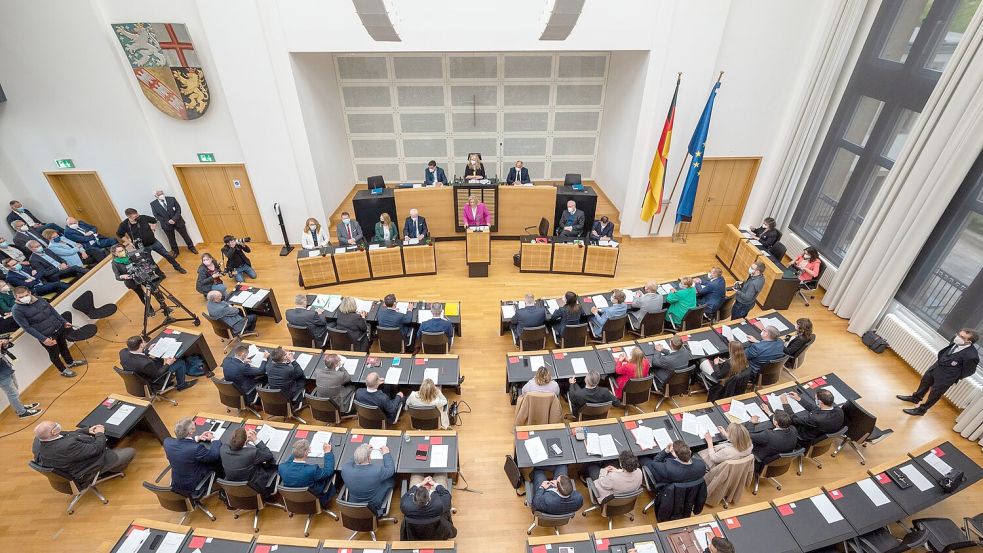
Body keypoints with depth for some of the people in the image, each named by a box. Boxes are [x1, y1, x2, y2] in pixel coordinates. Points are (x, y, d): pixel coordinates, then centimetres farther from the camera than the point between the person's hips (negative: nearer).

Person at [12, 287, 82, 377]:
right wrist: (43, 339, -23)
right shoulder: (17, 310, -17)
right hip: (46, 336, -5)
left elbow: (52, 310, 11)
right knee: (54, 353, 13)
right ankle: (63, 370, 33)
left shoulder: (39, 299, -2)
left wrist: (64, 322, 14)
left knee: (64, 346, 25)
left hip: (59, 328, 5)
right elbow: (27, 327, -18)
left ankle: (70, 362, 48)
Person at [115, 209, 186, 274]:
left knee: (167, 255, 9)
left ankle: (177, 267, 28)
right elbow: (119, 235, 2)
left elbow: (154, 221, 10)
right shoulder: (124, 224, -15)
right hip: (142, 247, -1)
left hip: (154, 242, 2)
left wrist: (153, 229, 5)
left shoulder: (143, 217, -13)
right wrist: (129, 242, -2)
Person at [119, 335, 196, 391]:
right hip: (153, 383, -8)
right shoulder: (146, 363, -41)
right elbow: (157, 375, -23)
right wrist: (167, 364, -11)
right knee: (180, 362, 1)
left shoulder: (123, 352, -20)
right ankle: (181, 385, 24)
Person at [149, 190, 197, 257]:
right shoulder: (153, 204, -6)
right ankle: (175, 251, 33)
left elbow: (178, 209, -7)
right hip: (166, 224, 0)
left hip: (177, 221, 0)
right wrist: (167, 221, -16)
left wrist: (174, 219, -18)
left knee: (185, 235, 12)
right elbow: (156, 216, -6)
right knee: (171, 239, 14)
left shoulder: (172, 199, -7)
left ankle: (191, 247, 32)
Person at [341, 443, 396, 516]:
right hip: (374, 507, -3)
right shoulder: (378, 470, -34)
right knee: (390, 480, 13)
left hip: (353, 506, 3)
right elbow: (390, 469, -11)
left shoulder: (345, 469, -26)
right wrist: (386, 454, 3)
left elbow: (351, 461, 0)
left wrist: (362, 450, 12)